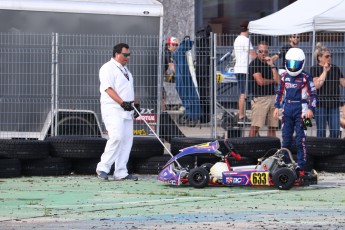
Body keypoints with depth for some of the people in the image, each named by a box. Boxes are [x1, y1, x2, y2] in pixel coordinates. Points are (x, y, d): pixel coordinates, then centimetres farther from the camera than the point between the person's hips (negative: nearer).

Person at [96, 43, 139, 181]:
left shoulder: (125, 70, 22)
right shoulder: (108, 68, -7)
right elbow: (108, 89, -18)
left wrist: (136, 103, 18)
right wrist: (122, 102, -26)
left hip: (126, 111, 9)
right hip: (113, 109, -9)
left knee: (127, 140, 4)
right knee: (116, 137, -21)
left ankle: (121, 173, 6)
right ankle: (103, 167, -14)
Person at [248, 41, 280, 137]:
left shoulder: (271, 64, 15)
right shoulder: (254, 64, -2)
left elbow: (278, 81, 4)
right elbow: (260, 81, -12)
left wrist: (272, 65, -3)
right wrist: (273, 80, 5)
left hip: (272, 97, 6)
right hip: (259, 97, -6)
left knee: (272, 126, 6)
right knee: (255, 126, -11)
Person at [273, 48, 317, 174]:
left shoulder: (305, 77, -5)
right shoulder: (284, 76, 10)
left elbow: (313, 94, -4)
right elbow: (279, 92, 20)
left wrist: (311, 109, -14)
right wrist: (277, 106, 12)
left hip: (300, 110, -5)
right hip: (287, 109, 5)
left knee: (300, 140, -6)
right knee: (285, 139, 9)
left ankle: (301, 167, -4)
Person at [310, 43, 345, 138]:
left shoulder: (335, 68, 11)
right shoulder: (314, 69, -2)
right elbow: (317, 85, -14)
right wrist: (325, 71, -13)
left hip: (334, 104, 4)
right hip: (321, 104, -4)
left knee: (336, 131, 0)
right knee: (321, 131, 0)